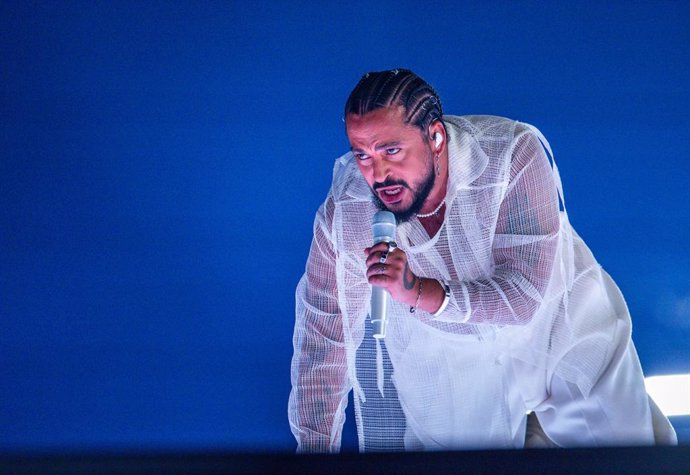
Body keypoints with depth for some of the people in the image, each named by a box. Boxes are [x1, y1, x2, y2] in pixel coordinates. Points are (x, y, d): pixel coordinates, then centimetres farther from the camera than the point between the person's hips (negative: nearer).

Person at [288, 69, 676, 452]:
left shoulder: (514, 156, -32)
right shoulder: (344, 210, -24)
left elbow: (525, 295, -34)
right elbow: (323, 338, -14)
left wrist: (420, 292, -48)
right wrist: (315, 452, -11)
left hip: (553, 317, -1)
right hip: (441, 346, 2)